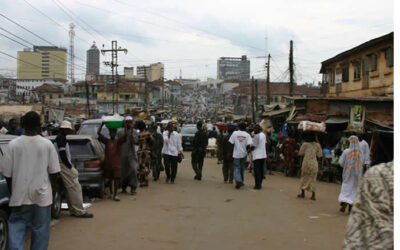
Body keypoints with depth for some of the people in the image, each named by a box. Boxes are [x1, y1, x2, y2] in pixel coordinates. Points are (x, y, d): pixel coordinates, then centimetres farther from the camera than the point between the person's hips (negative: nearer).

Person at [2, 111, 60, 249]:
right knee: (40, 229, 12)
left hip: (19, 195, 0)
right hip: (42, 195, 0)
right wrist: (53, 189, 13)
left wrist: (12, 191, 13)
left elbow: (7, 173, -2)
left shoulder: (13, 144, -7)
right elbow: (54, 171, -2)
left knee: (16, 227, 6)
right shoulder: (47, 144, -7)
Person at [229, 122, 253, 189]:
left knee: (236, 168, 2)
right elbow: (248, 145, -13)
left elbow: (231, 143, -4)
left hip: (236, 154, -1)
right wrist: (247, 151, 5)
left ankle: (238, 180, -19)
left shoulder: (235, 133, -4)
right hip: (244, 154, 1)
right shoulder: (247, 135, -5)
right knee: (242, 168, 17)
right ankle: (241, 182, 25)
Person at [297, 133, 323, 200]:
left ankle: (303, 193, 14)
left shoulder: (305, 144, -4)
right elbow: (319, 155, 4)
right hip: (314, 163, 2)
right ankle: (313, 195, 4)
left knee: (304, 177, 12)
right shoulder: (317, 145, 1)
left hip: (306, 162, -2)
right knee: (313, 178, 6)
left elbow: (300, 153, 0)